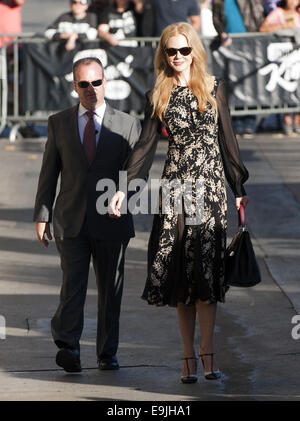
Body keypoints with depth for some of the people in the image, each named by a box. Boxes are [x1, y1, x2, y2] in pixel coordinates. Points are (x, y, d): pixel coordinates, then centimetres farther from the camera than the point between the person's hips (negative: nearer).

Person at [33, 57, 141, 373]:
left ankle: (108, 353, 15)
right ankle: (68, 347, -24)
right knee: (72, 284, -14)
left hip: (111, 221, 0)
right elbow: (49, 173, 8)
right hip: (71, 222, 0)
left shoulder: (127, 125, 5)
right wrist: (42, 216, 2)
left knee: (110, 289, 6)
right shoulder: (59, 123, 9)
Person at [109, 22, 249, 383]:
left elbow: (227, 138, 10)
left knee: (205, 266, -11)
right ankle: (189, 355, 5)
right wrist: (124, 189, -6)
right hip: (175, 185, 1)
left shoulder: (213, 88, 7)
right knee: (179, 272, -1)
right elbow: (145, 146, 5)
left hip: (210, 185, -1)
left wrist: (239, 187, 10)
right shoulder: (158, 97, 7)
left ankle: (206, 351, -10)